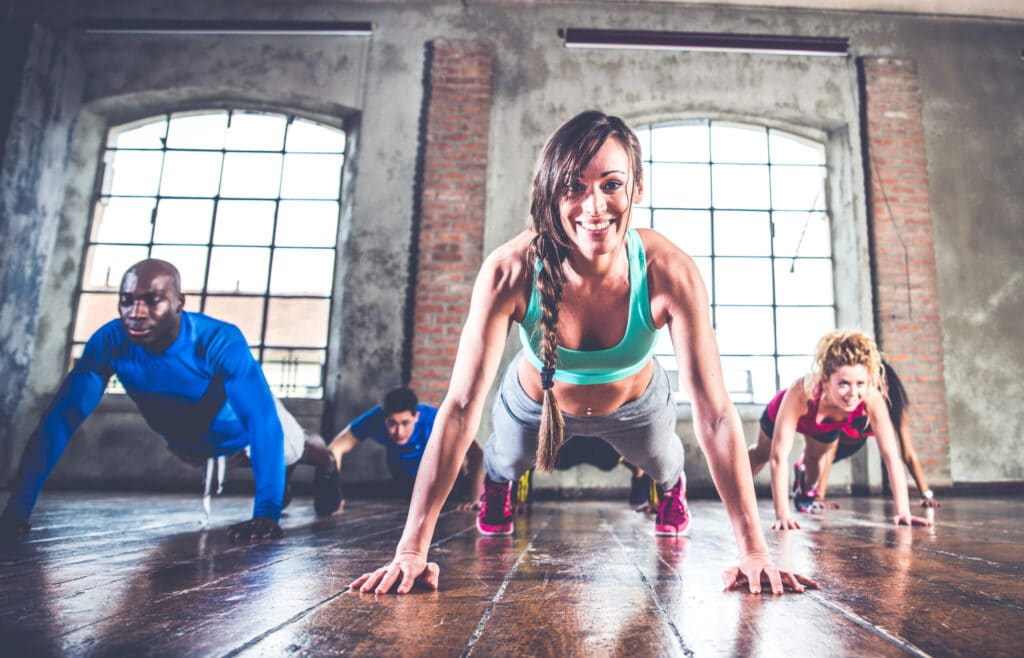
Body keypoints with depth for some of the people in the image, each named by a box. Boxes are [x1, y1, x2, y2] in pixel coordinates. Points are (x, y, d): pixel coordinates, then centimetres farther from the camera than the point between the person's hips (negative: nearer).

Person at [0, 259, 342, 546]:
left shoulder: (220, 341, -45)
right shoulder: (109, 342, -33)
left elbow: (263, 423, -51)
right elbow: (60, 421, -32)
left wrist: (267, 513, -58)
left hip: (240, 428, -3)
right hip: (187, 439, 4)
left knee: (298, 449, 27)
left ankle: (328, 472, 64)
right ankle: (280, 482, 67)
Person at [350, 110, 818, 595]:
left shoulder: (670, 273, -38)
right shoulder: (510, 271, -39)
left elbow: (714, 413, -35)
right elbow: (461, 407, -39)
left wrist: (754, 551, -37)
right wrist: (411, 550, -40)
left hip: (636, 406, 1)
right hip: (536, 403, 0)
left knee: (661, 464, 34)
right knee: (506, 463, 31)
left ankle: (672, 489, 73)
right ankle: (494, 489, 71)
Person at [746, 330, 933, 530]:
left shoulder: (872, 399, -43)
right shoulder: (802, 393, -50)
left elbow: (891, 455, -37)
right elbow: (779, 456, -48)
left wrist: (903, 512, -42)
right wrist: (782, 515, -49)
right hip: (780, 415, -2)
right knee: (762, 454, 23)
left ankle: (808, 490, 57)